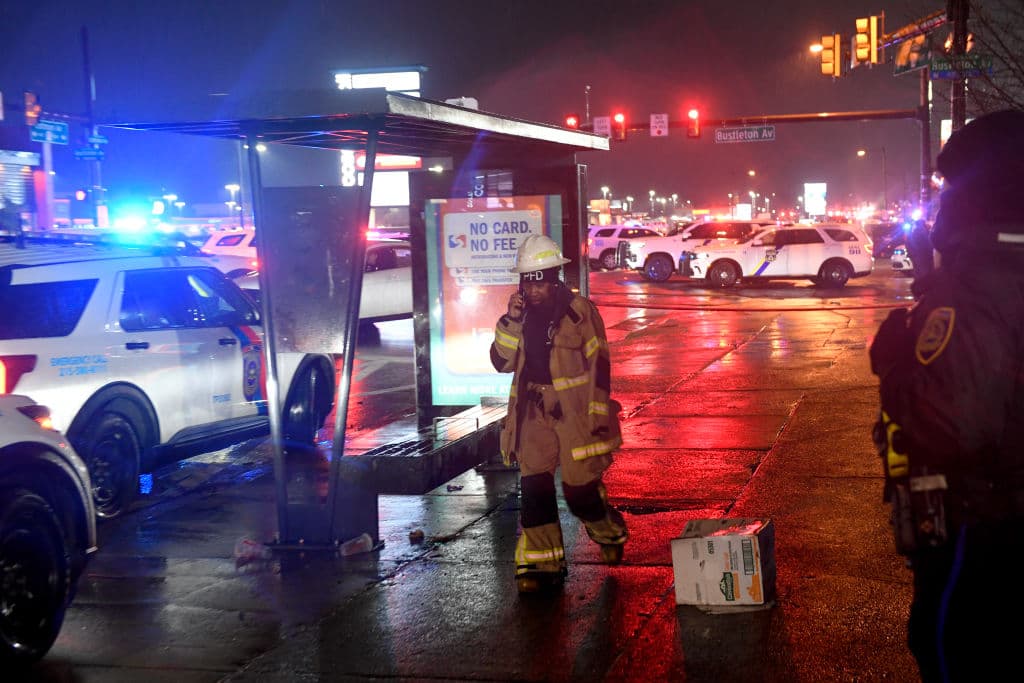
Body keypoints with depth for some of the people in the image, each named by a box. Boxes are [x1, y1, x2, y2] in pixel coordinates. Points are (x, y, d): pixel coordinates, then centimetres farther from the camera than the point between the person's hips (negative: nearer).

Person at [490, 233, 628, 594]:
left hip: (575, 411, -4)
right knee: (533, 486, -2)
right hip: (534, 411, 4)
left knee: (580, 488, -1)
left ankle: (610, 534, 30)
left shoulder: (580, 311, -7)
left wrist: (598, 412, -8)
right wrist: (511, 320, -11)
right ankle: (541, 564, 7)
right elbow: (502, 362, 2)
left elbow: (599, 364, -6)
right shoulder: (521, 313, 7)